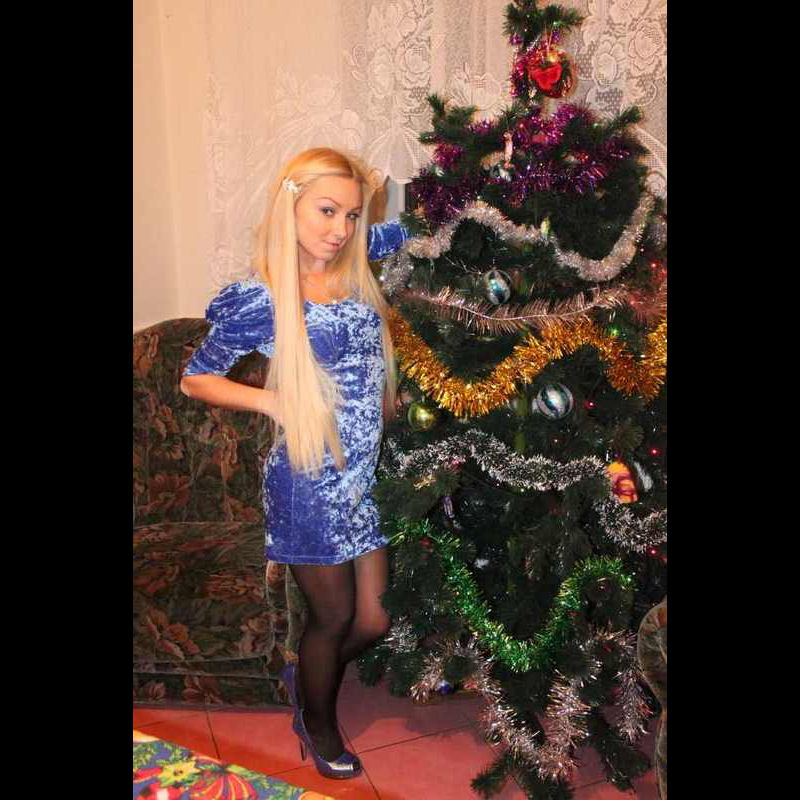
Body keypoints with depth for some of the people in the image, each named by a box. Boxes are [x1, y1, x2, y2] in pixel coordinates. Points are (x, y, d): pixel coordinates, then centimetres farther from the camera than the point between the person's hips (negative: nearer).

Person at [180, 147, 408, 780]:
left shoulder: (356, 270, 3)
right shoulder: (258, 300, -13)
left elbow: (405, 231, 24)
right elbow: (195, 379, -4)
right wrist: (274, 401, -15)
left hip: (368, 475, 6)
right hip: (311, 484, -6)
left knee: (375, 620, 14)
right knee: (333, 618, 12)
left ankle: (306, 678, 46)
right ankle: (319, 725, 43)